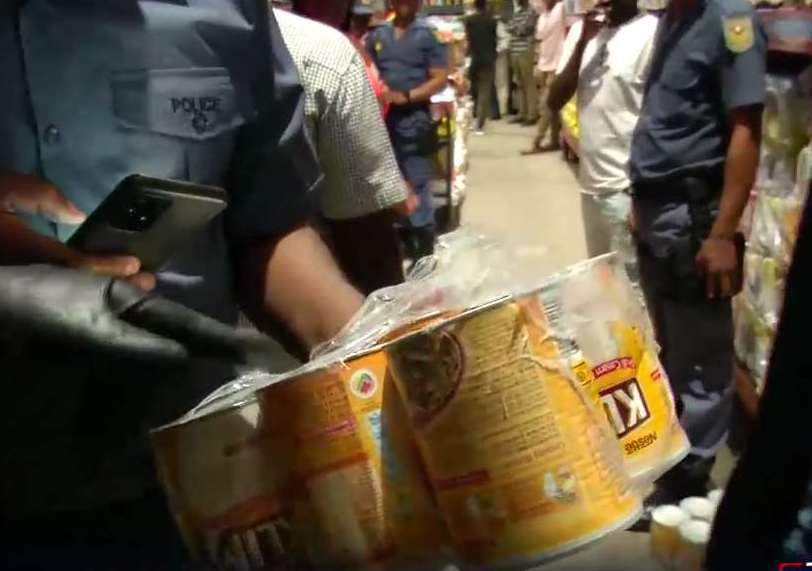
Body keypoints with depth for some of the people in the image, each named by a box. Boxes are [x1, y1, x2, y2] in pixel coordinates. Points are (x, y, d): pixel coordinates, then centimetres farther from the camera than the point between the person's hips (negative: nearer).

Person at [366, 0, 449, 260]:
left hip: (413, 118, -4)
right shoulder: (376, 36, 9)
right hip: (383, 117, 5)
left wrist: (406, 96, -16)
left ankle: (424, 251, 1)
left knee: (417, 184, -5)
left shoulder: (427, 35, -1)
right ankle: (405, 242, 26)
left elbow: (440, 79, -5)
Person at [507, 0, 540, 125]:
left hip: (526, 53, -8)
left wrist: (516, 28, 6)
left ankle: (532, 115, -8)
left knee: (529, 84, -8)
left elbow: (524, 28, -11)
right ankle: (522, 113, 14)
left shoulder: (532, 12, -4)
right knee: (520, 84, 10)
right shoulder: (516, 13, 20)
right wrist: (519, 29, -6)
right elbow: (510, 28, 11)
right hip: (515, 53, 8)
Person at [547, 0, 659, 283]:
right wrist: (583, 43, -8)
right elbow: (554, 102, 3)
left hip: (627, 187, -7)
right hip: (591, 182, 7)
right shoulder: (586, 30, 9)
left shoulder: (653, 32, -11)